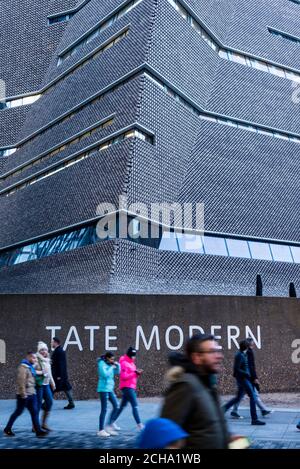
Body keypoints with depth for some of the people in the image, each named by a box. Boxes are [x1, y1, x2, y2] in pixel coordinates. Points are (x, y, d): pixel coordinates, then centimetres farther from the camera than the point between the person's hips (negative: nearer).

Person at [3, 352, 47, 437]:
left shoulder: (31, 367, 14)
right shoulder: (23, 367, -15)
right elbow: (21, 381, -21)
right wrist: (23, 394, -22)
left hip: (32, 393, 8)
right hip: (24, 395, -8)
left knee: (34, 412, 2)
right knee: (18, 412, 5)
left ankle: (38, 431, 0)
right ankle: (7, 429, 21)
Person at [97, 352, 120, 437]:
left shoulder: (110, 365, 12)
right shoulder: (102, 364, -11)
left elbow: (118, 372, 14)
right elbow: (105, 374, -24)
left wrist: (117, 365, -1)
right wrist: (111, 367, -15)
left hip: (110, 389, 8)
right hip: (103, 389, -8)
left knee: (116, 406, 7)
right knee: (104, 409, -4)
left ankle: (110, 426, 18)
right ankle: (101, 430, 3)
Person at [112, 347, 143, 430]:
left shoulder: (131, 363, 17)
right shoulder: (124, 363, -12)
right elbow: (124, 376, -20)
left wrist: (137, 373, -1)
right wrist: (135, 373, -21)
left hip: (131, 387, 10)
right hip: (127, 387, -10)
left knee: (122, 406, 15)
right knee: (135, 406, -11)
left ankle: (112, 422, 24)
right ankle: (139, 425, -10)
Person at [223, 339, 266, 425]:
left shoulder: (243, 354, 12)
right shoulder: (240, 355, -17)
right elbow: (236, 369, -20)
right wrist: (247, 374, -17)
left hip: (244, 379, 10)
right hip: (242, 379, -10)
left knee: (238, 397, 15)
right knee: (252, 397, -7)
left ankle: (223, 409, 19)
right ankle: (254, 419, -3)